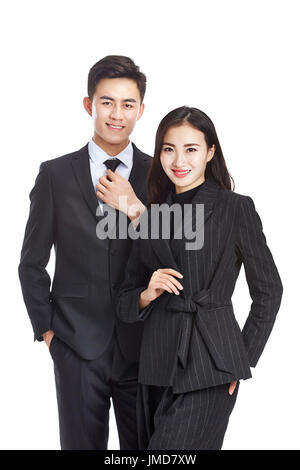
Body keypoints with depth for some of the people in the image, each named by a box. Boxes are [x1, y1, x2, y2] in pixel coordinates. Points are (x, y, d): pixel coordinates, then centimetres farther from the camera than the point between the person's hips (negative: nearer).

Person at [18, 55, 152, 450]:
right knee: (80, 443, 11)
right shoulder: (56, 174, 1)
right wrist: (46, 328, 1)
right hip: (77, 346, 0)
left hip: (142, 344, 1)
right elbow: (32, 262, 6)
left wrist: (135, 208, -13)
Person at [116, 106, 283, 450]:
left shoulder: (236, 208, -2)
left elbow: (268, 292, 4)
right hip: (156, 363, 5)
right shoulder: (151, 214, 11)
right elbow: (125, 302, 13)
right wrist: (147, 294, -8)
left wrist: (243, 361, 1)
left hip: (209, 361, -5)